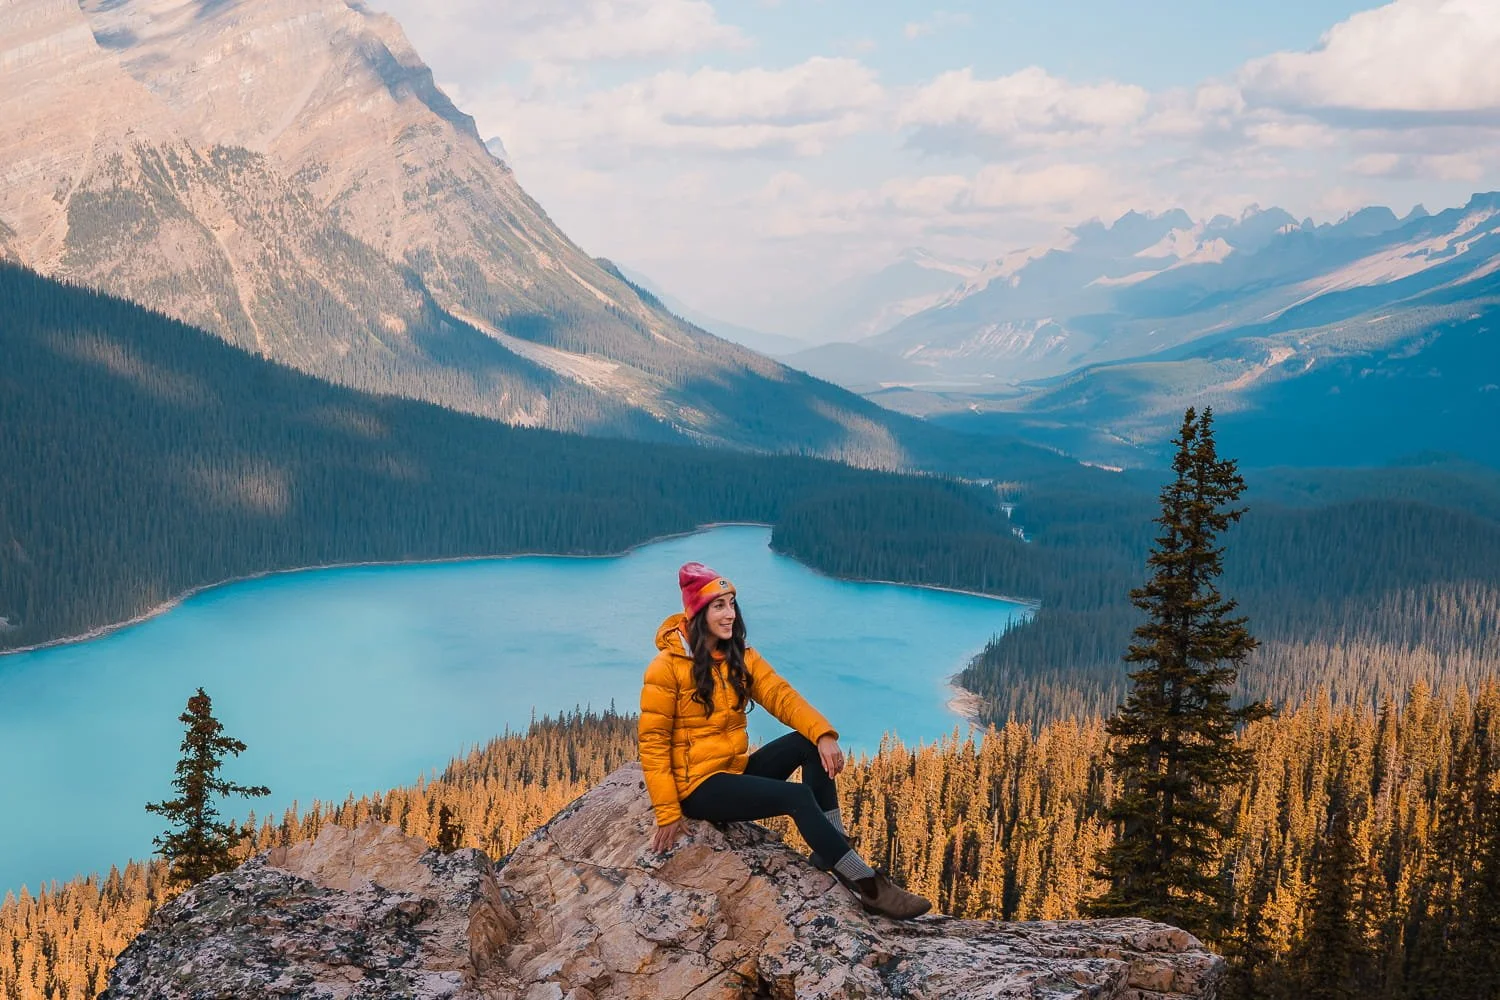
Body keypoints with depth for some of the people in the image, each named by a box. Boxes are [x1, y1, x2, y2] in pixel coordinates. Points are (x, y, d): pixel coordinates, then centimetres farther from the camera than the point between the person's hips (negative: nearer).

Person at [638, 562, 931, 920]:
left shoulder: (741, 658, 7)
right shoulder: (668, 667, -14)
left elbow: (781, 696, -6)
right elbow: (653, 743, -13)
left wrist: (824, 733, -25)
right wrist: (667, 814, -18)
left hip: (737, 769, 7)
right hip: (699, 786, -7)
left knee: (810, 744, -14)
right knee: (797, 797, -25)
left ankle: (832, 851, -14)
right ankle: (869, 887, -25)